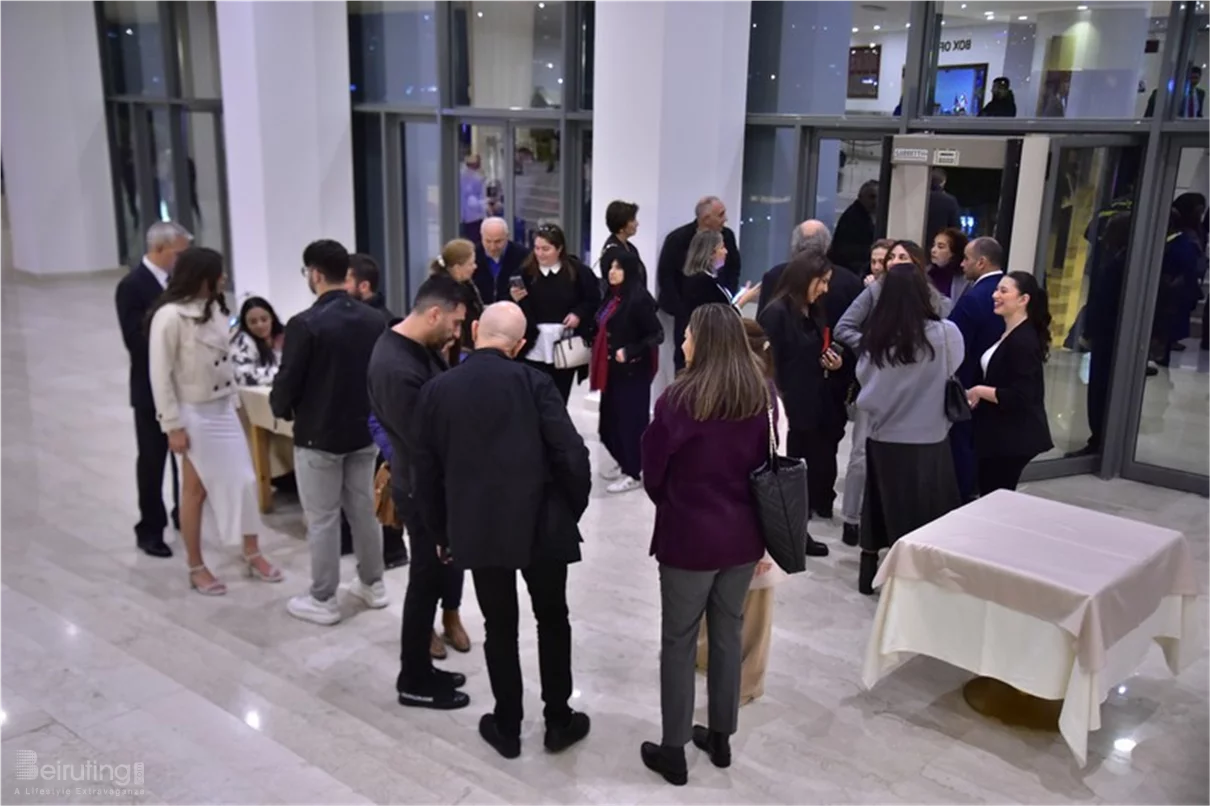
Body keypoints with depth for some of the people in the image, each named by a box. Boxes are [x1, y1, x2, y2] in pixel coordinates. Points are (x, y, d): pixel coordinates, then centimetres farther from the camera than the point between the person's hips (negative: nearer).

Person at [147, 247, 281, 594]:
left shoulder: (213, 308, 2)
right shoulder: (170, 316, -19)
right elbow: (160, 374, -16)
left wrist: (234, 399, 11)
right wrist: (173, 426, -15)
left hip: (223, 408, 7)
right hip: (193, 413, -7)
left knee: (242, 480, 9)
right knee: (195, 490, 5)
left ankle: (252, 554, 23)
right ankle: (196, 568, 19)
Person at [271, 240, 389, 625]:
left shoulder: (305, 324, -18)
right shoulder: (374, 319, -1)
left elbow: (287, 383, -15)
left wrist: (281, 409, 6)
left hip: (318, 435, -6)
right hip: (365, 430, 6)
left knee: (321, 520, 5)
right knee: (364, 510, 17)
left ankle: (322, 601, 15)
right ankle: (373, 585, 30)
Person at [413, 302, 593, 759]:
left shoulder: (436, 390, -1)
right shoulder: (534, 382, -9)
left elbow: (426, 473, 4)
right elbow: (572, 456, -14)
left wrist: (442, 531, 16)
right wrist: (572, 509, 3)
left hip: (476, 529, 2)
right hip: (539, 524, -1)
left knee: (499, 628, 15)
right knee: (553, 620, 17)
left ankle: (507, 728, 26)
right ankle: (559, 721, 27)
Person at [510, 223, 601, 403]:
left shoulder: (578, 271, -5)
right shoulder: (526, 272, -5)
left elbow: (594, 301, 5)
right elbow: (520, 312, -3)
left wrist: (579, 314, -11)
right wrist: (517, 300, -24)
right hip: (535, 348, -1)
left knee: (560, 400, 15)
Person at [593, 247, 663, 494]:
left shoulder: (639, 298, -16)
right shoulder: (611, 296, 9)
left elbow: (657, 335, -17)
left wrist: (630, 352, -25)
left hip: (633, 371, -8)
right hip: (612, 369, 8)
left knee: (630, 420, 0)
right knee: (610, 420, 14)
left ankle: (633, 474, 12)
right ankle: (624, 463, 32)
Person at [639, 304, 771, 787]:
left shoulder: (679, 399, -18)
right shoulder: (760, 398, -2)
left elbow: (653, 470, -8)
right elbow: (768, 464, 6)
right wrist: (762, 530, 16)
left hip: (689, 536, -5)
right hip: (743, 535, 5)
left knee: (679, 642, 8)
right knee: (728, 633, 18)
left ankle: (673, 751, 18)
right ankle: (720, 738, 31)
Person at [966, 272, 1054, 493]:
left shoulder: (1023, 342, -19)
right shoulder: (1008, 334, 12)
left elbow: (1019, 397, -25)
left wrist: (979, 391, -15)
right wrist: (975, 394, 6)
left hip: (1014, 438, -10)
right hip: (999, 434, 10)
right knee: (990, 497, 16)